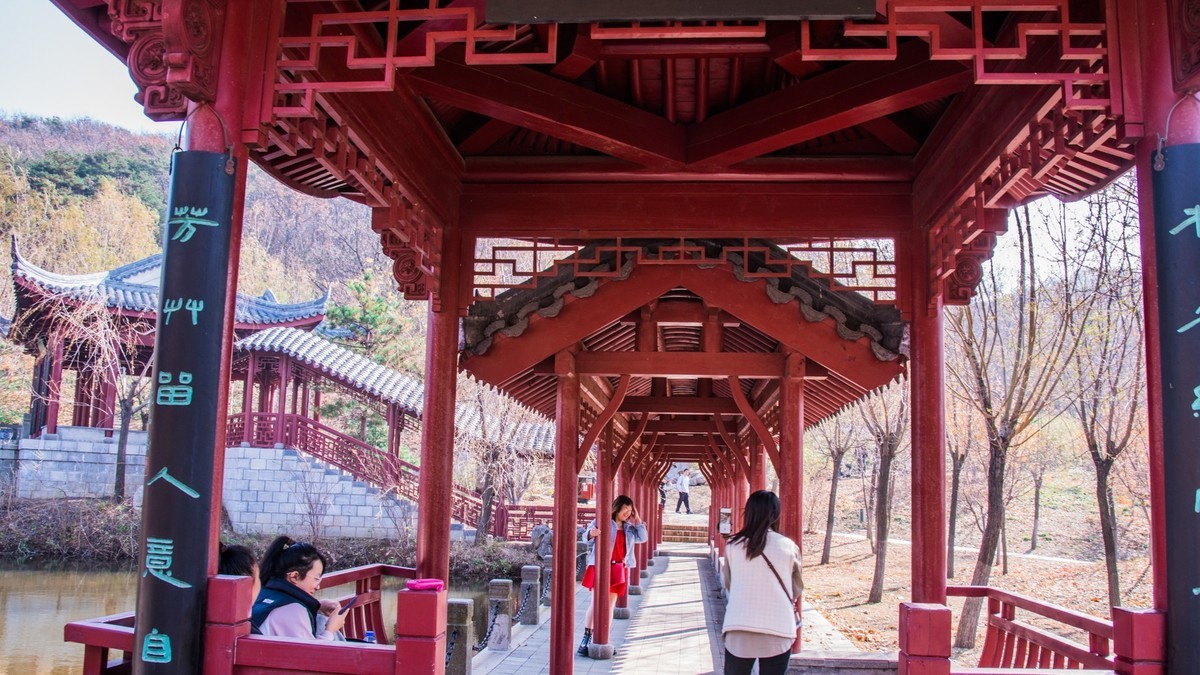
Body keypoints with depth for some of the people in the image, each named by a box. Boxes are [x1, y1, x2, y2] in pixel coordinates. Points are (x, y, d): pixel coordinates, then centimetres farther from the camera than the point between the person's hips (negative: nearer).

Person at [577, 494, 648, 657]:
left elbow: (643, 538, 12)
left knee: (610, 604, 9)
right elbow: (586, 535, -12)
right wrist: (591, 533, -36)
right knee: (596, 602, -11)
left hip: (619, 569, 6)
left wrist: (637, 520, 7)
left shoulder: (628, 528, 15)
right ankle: (586, 640, -9)